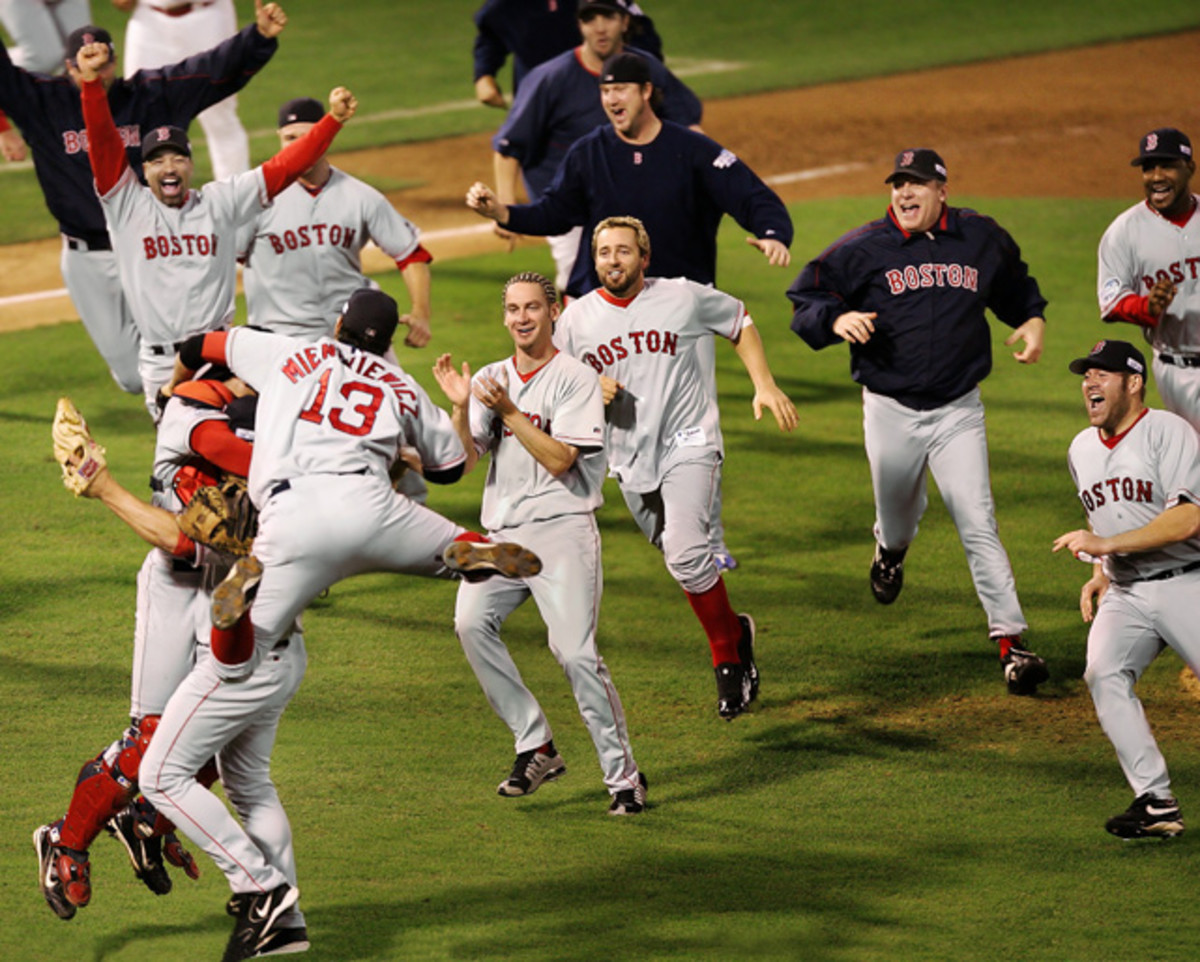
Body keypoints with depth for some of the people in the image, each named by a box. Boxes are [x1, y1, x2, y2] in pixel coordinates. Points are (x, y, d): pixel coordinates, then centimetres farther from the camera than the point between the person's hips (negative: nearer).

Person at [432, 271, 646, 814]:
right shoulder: (491, 380, 15)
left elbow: (560, 461, -11)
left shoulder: (576, 379, 0)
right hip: (503, 532, 5)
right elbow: (465, 459, 6)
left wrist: (510, 412, -17)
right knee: (471, 622, -19)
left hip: (562, 529, -5)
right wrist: (460, 407, -9)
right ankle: (535, 747, -10)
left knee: (574, 651, -15)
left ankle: (623, 773, -3)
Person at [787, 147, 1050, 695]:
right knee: (898, 514, 17)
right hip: (890, 412, 0)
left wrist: (1033, 319, 3)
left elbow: (1014, 285, 22)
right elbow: (805, 299, -1)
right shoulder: (863, 249, -6)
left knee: (977, 525, -10)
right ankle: (891, 551, 57)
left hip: (958, 409, 0)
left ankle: (1010, 643, -11)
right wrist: (836, 320, -21)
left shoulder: (982, 239, 2)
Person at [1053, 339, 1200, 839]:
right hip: (1124, 595, 5)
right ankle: (1156, 803, -22)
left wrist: (1107, 544, -25)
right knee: (1104, 674, -20)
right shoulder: (1082, 449, 14)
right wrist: (1100, 574, 13)